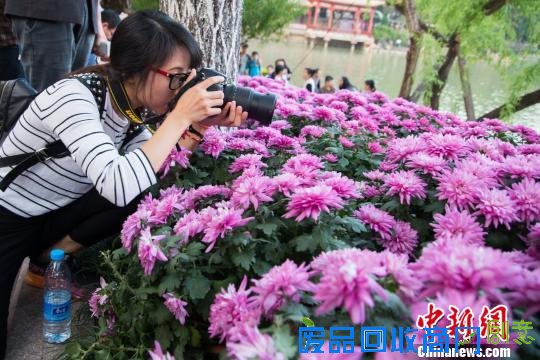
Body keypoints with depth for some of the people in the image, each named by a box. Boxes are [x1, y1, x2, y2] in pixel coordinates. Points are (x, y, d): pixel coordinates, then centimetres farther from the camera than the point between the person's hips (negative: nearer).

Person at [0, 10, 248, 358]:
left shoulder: (130, 104, -7)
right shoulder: (73, 95, -29)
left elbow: (150, 169, -11)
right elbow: (118, 186, -41)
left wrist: (196, 129, -22)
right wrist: (179, 117, -36)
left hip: (51, 218, 6)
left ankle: (51, 257, 1)